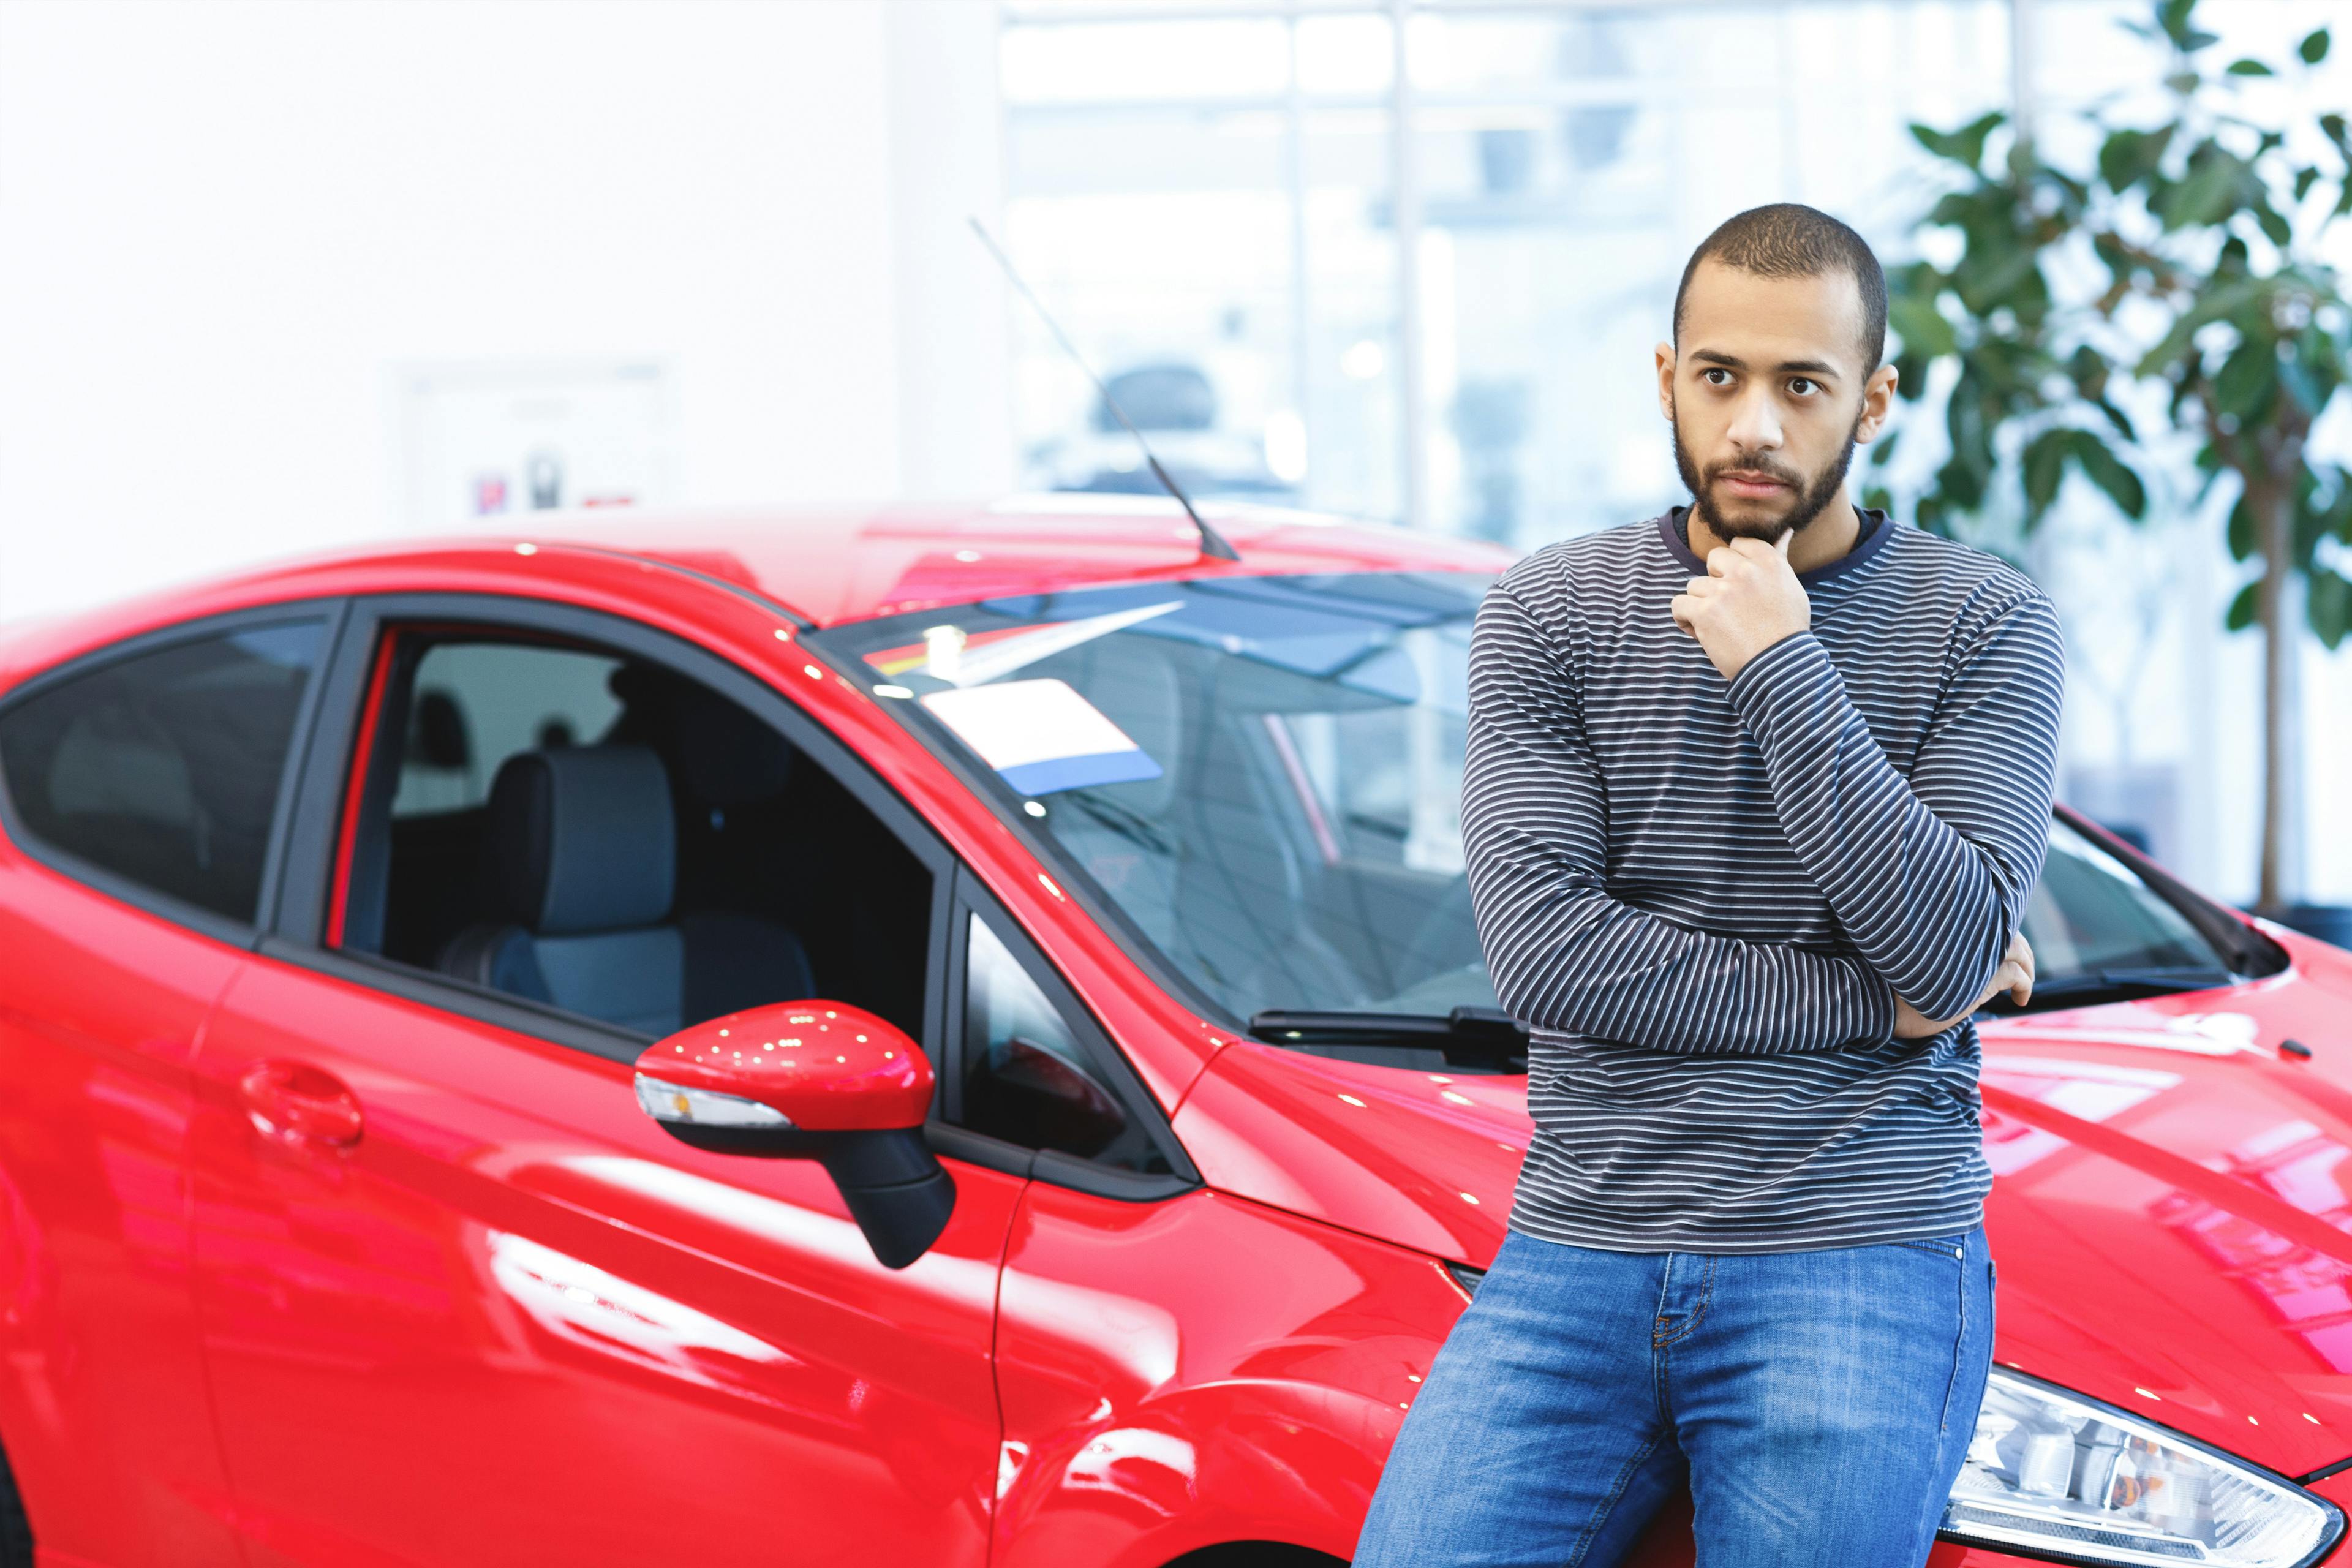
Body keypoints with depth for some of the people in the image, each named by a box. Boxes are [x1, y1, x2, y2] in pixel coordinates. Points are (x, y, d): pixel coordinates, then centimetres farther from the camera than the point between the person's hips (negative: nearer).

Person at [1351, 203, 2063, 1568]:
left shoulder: (1983, 625, 3)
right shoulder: (1547, 616, 6)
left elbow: (1954, 954, -9)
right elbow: (1539, 945, -5)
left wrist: (1786, 669, -13)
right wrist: (1865, 1005, -6)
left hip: (1857, 1250, -1)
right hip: (1575, 1249, 2)